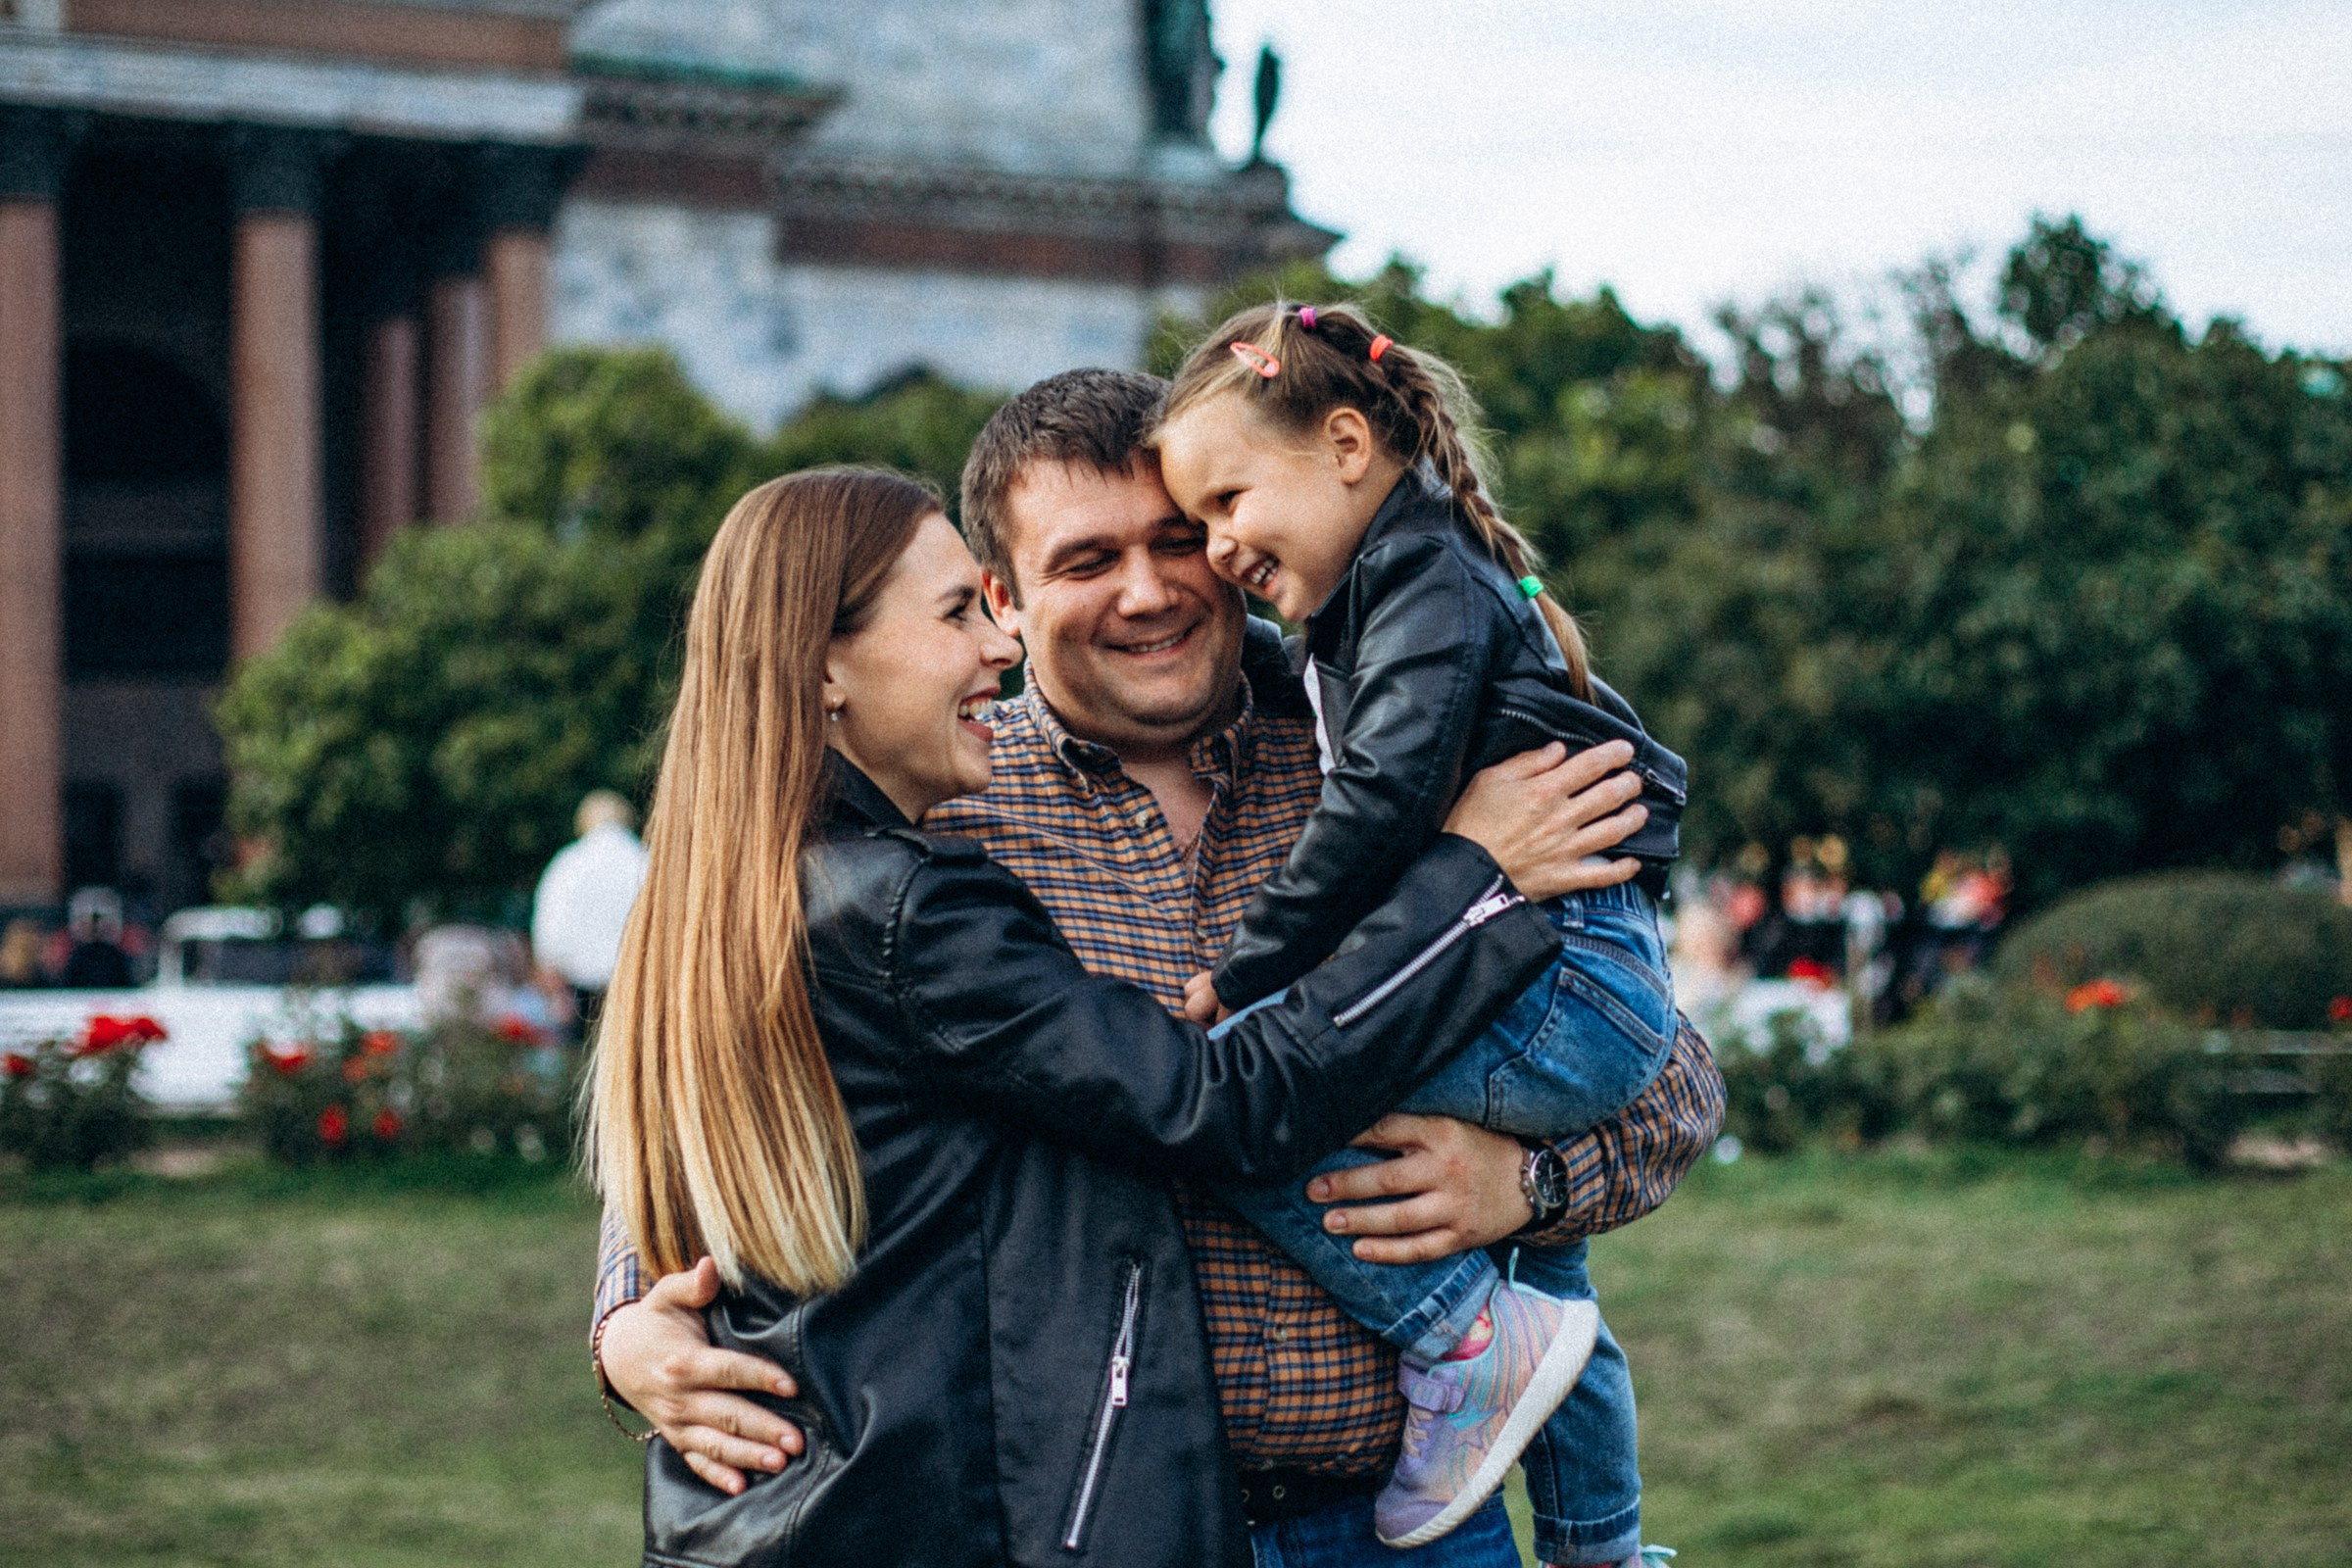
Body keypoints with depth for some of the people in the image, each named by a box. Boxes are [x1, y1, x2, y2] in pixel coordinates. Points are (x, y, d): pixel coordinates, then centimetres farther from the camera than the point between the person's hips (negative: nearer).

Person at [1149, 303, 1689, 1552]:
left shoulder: (1429, 580, -11)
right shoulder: (1369, 607, 20)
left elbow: (1384, 802, -21)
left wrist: (1239, 978, -17)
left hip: (1569, 986, -11)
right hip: (1574, 996, 11)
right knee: (1538, 1272, 27)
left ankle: (1467, 1339, -16)